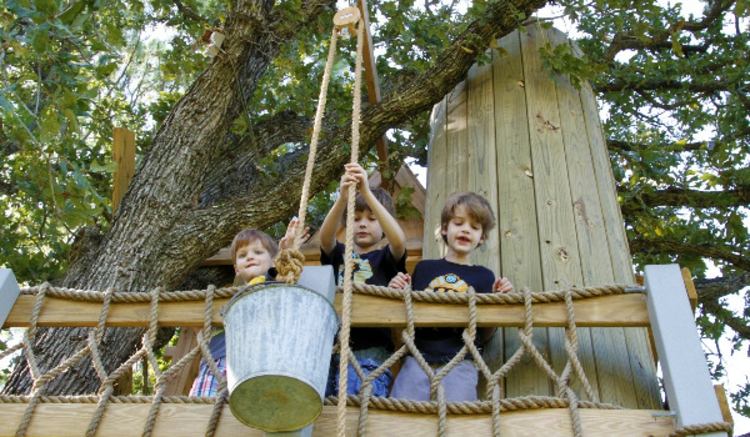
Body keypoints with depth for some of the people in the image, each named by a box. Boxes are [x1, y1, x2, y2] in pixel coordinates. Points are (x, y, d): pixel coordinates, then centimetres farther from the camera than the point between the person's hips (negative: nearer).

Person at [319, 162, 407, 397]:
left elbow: (399, 240, -13)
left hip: (370, 350, -2)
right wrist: (342, 198, -25)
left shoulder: (387, 257, 10)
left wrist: (367, 192, -22)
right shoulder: (338, 254, 17)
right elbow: (325, 237, -6)